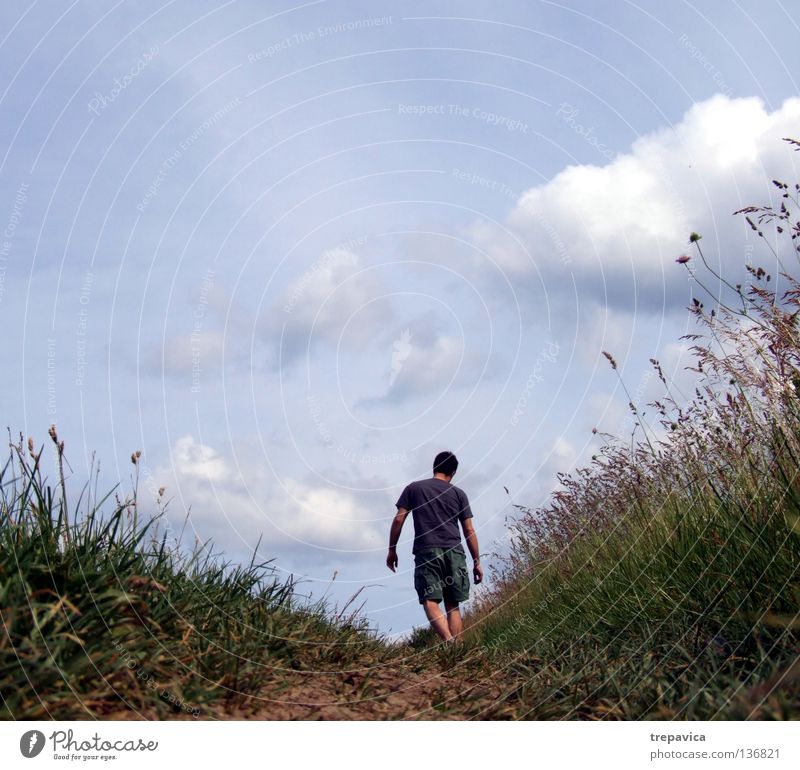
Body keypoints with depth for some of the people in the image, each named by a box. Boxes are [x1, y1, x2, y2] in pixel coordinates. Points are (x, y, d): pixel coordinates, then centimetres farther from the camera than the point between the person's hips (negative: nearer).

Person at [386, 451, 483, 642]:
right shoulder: (458, 493, 15)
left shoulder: (413, 488, 13)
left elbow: (398, 520, 6)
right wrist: (477, 562, 16)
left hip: (427, 552, -2)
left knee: (430, 601, -10)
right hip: (454, 553, 2)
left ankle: (449, 642, -31)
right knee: (453, 605, 8)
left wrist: (392, 550, 13)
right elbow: (469, 531, 12)